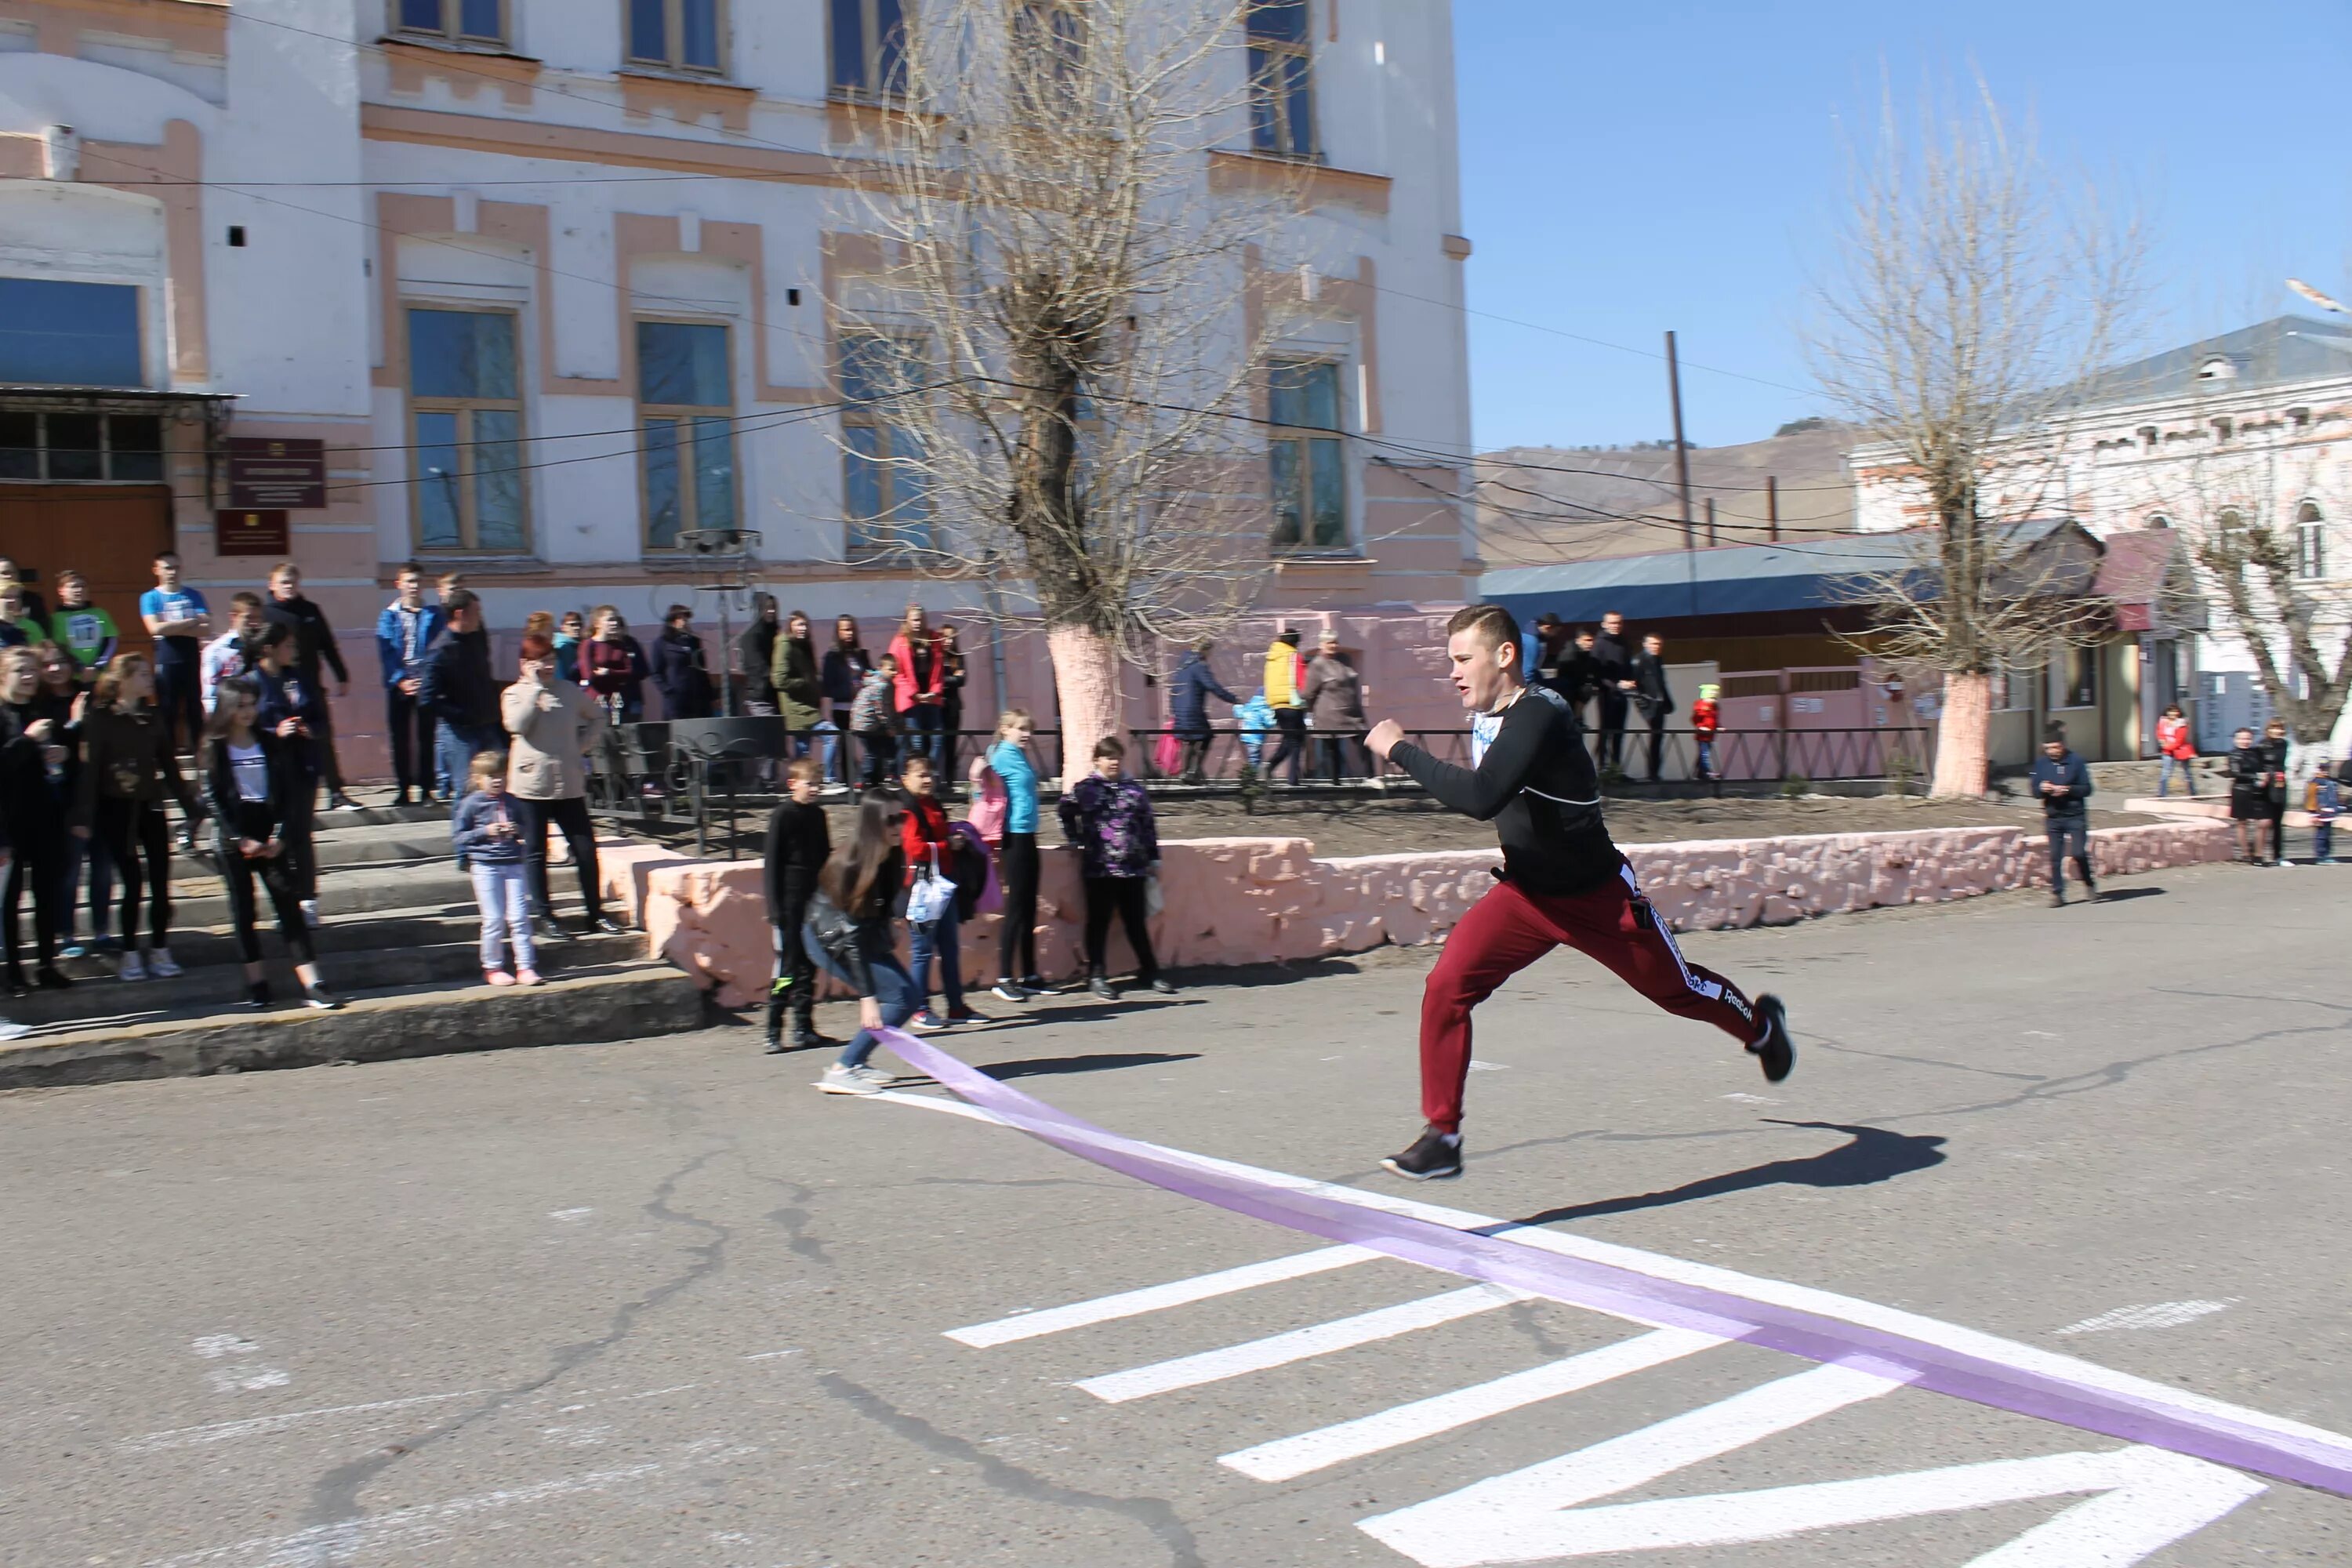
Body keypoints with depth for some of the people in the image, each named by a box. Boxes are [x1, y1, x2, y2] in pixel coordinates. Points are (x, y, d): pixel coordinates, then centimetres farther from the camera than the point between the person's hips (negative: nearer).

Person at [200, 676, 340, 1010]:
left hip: (270, 837, 1)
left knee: (289, 904, -5)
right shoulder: (212, 750, 1)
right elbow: (212, 801, -3)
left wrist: (278, 836, -6)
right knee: (243, 909, 3)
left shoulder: (271, 744, 7)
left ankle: (311, 983, -11)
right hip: (233, 841, -1)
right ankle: (256, 982, 11)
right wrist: (241, 840, -11)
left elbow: (287, 792, 5)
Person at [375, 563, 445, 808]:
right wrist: (400, 680, -12)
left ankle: (426, 789, 6)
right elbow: (386, 653, -1)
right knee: (400, 739, 3)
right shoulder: (389, 616, 4)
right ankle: (403, 790, 9)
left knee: (427, 737, 1)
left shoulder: (433, 615, 5)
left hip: (426, 684, 0)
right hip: (398, 685, 0)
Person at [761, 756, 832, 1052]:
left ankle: (804, 1028, 16)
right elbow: (771, 864, -9)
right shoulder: (782, 816, -7)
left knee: (809, 967, 9)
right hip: (790, 906, -7)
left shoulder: (818, 815, 12)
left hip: (814, 903, 7)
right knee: (787, 968, -7)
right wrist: (775, 909, -13)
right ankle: (774, 1034, -4)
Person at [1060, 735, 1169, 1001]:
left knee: (1137, 922, 9)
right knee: (1099, 922, 4)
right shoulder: (1085, 789, 0)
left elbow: (1148, 825, 12)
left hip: (1134, 868, 3)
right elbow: (1066, 813, 9)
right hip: (1099, 868, -3)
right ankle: (1097, 975, 10)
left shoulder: (1134, 789, 9)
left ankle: (1149, 971, 17)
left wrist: (1153, 858, 11)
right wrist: (1077, 839, 4)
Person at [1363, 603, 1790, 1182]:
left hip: (1599, 896, -6)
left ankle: (1762, 1024, 49)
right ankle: (1442, 1134, -6)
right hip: (1524, 893, 6)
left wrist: (1400, 750, -37)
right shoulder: (1487, 716, -2)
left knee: (1676, 989, 15)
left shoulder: (1538, 715, -29)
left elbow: (1481, 798, -44)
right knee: (1446, 987, -15)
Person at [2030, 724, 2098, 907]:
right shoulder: (2041, 763, 5)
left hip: (2076, 816, -2)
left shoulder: (2076, 761, -3)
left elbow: (2086, 789, -3)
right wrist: (2042, 789, -14)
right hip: (2053, 817, 3)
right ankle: (2057, 893, 6)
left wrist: (2068, 790, -19)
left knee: (2079, 853, -8)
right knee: (2055, 857, -1)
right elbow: (2034, 789, 8)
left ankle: (2090, 884, 16)